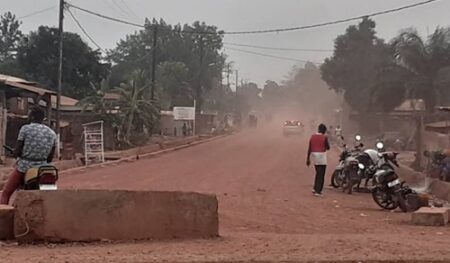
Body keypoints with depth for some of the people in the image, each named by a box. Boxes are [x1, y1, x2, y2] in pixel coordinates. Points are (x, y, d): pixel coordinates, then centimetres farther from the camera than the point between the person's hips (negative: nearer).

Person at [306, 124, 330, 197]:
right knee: (321, 174, 0)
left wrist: (308, 159, 8)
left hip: (314, 155, 5)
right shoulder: (324, 137, -9)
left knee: (318, 173, 21)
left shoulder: (312, 136, 4)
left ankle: (315, 189, 17)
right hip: (321, 156, -5)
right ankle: (318, 191, -5)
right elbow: (328, 147, -1)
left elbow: (309, 148, 4)